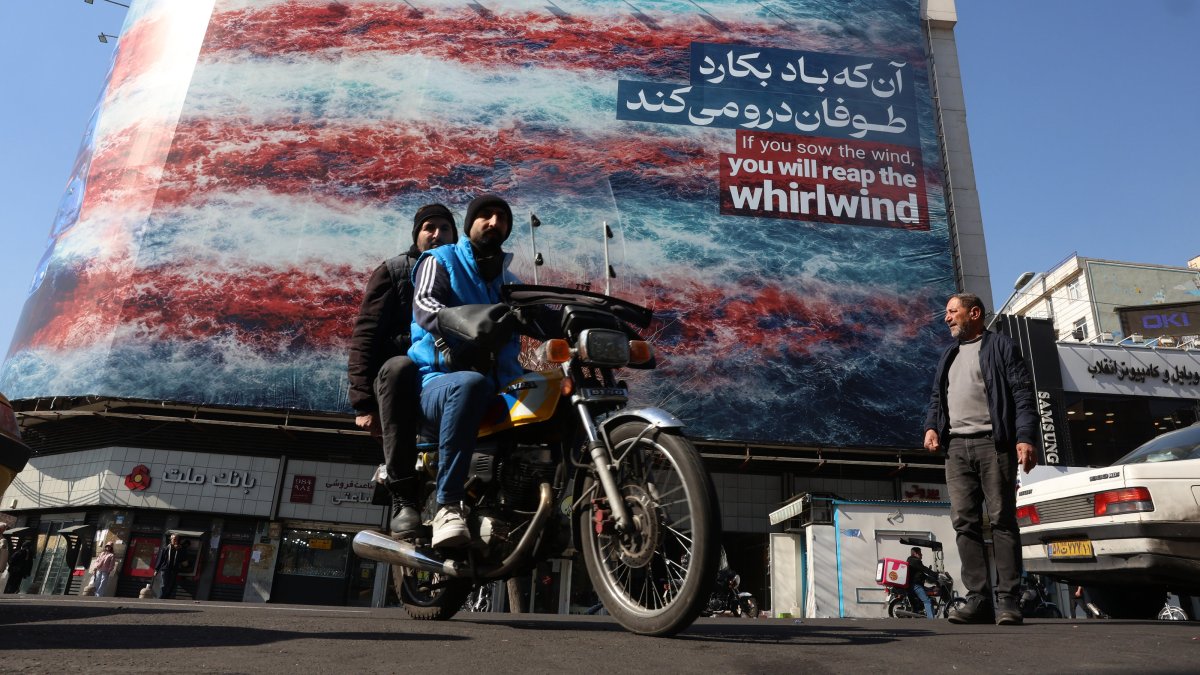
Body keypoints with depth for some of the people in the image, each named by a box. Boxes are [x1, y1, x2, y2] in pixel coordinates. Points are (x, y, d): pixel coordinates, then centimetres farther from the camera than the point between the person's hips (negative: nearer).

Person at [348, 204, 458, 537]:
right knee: (398, 366, -38)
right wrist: (364, 401, -12)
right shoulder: (394, 271, 13)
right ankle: (403, 497, -39)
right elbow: (365, 335, 1)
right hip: (400, 372, -2)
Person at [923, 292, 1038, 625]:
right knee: (964, 522, 0)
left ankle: (1007, 600, -2)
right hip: (956, 446, 6)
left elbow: (1023, 394, -3)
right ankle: (978, 599, 2)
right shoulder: (949, 355, 24)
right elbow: (937, 397, 24)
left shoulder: (1000, 347, 5)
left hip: (993, 443, -6)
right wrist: (931, 426, 5)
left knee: (1002, 520, -5)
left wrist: (1025, 439, -14)